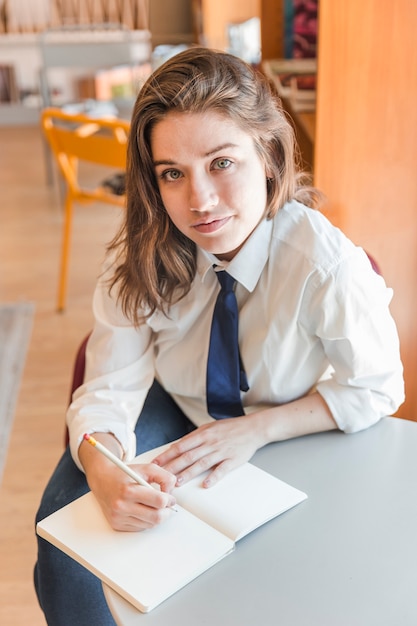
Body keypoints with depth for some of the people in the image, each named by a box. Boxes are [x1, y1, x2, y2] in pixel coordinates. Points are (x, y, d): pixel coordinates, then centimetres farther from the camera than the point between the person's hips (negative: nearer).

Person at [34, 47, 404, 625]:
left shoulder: (325, 262, -31)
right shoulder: (141, 254, -21)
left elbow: (375, 388, -16)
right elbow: (112, 385, -22)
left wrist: (256, 429, -26)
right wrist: (104, 472, -44)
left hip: (286, 440, -1)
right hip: (175, 412, 2)